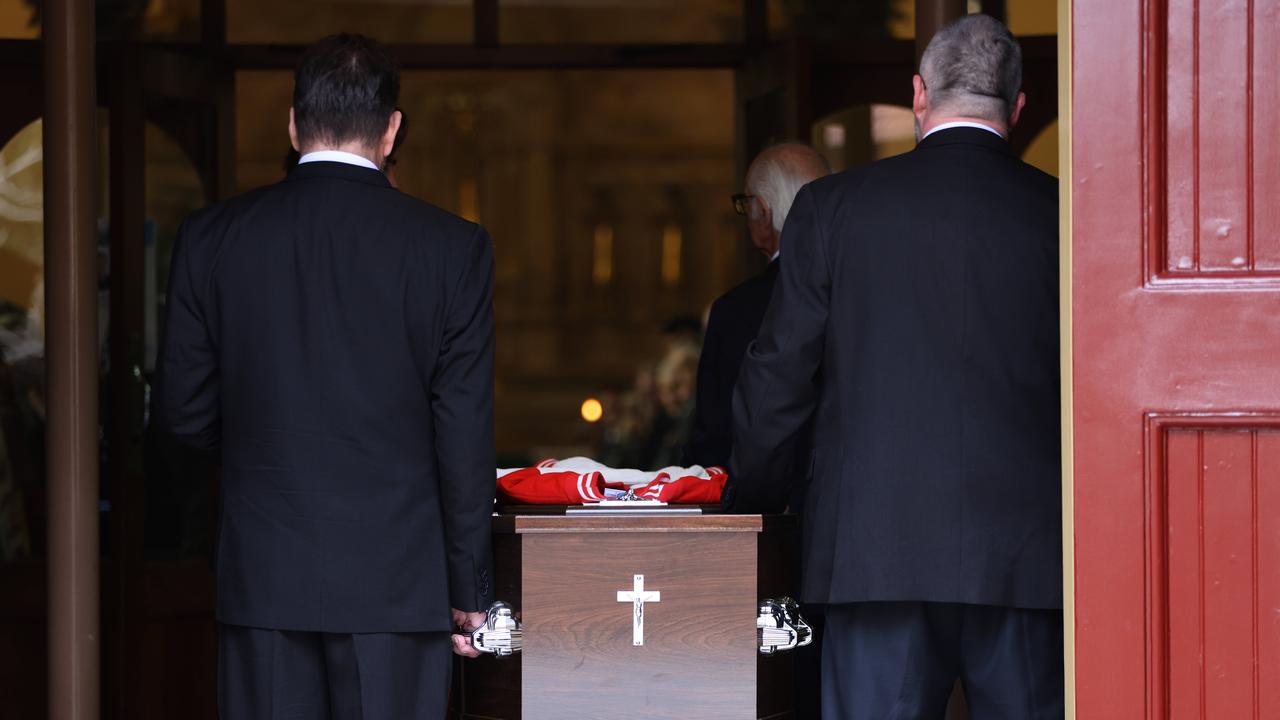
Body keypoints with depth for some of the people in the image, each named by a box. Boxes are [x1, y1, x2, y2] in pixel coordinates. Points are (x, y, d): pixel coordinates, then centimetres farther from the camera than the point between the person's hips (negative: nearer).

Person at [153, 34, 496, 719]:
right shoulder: (451, 246, -5)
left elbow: (182, 412, 6)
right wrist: (467, 588, 3)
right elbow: (464, 434, -4)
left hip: (260, 577, 2)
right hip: (395, 583, -2)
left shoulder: (212, 236, 0)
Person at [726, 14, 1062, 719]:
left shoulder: (832, 206, 0)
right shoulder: (1057, 212, 1)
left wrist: (740, 499, 17)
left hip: (878, 547, 0)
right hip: (1025, 551, 0)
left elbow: (779, 372, 3)